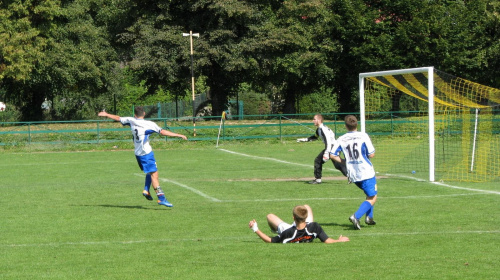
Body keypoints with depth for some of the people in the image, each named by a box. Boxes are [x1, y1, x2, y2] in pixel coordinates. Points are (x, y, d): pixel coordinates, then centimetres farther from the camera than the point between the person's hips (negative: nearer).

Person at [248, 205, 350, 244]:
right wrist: (340, 240, -17)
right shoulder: (314, 227, -43)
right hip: (307, 239, 2)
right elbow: (327, 241, -34)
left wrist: (256, 229, -29)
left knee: (270, 216, 13)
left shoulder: (288, 233, -45)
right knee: (307, 207, 17)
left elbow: (270, 241, -33)